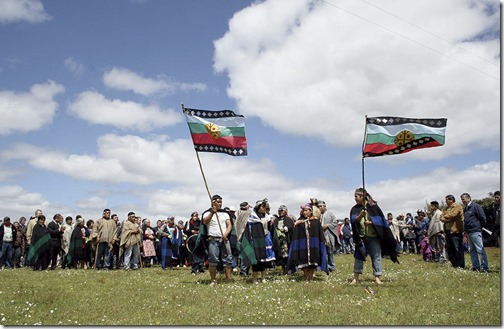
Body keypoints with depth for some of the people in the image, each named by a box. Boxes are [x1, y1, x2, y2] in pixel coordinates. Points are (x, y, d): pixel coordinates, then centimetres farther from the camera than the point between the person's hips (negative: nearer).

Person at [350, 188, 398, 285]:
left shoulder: (373, 206, -3)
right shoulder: (355, 209, 6)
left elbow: (381, 219, -3)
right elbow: (353, 221, -6)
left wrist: (371, 222, -16)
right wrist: (360, 216, -23)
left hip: (373, 236, -2)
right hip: (360, 237, 2)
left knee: (376, 256, 3)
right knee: (358, 256, 4)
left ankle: (377, 277, 11)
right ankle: (356, 277, 10)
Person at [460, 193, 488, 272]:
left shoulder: (475, 206, -8)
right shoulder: (466, 209, 18)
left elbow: (483, 218, -10)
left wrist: (480, 226, 0)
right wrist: (465, 230, 15)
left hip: (475, 231, -9)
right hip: (469, 232, 9)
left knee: (480, 249, -8)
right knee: (472, 250, 11)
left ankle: (484, 267, -6)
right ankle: (476, 267, 16)